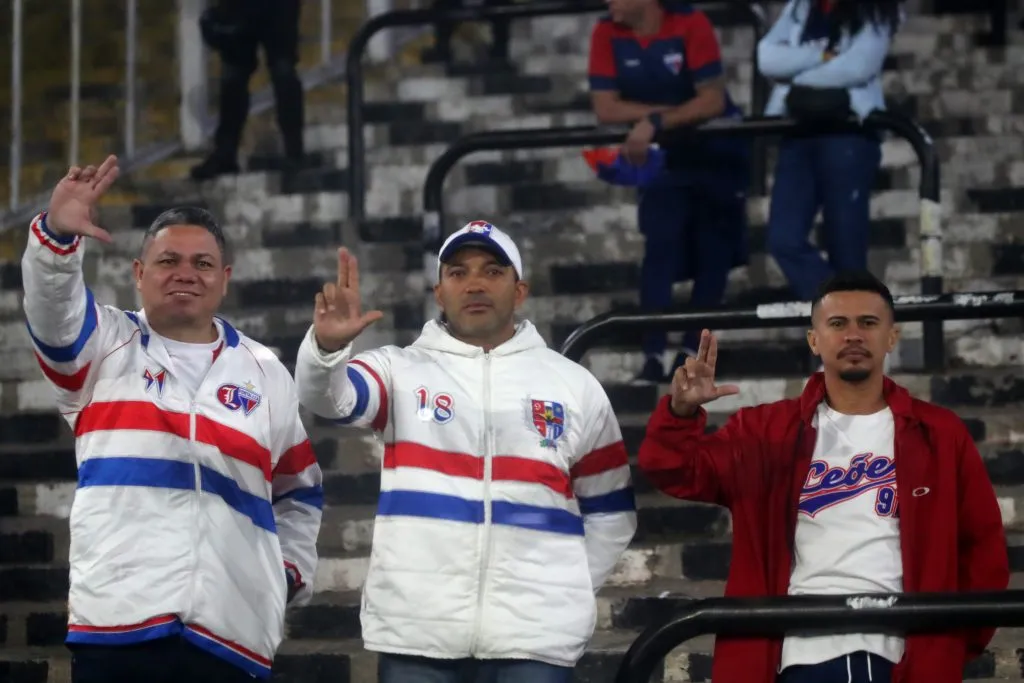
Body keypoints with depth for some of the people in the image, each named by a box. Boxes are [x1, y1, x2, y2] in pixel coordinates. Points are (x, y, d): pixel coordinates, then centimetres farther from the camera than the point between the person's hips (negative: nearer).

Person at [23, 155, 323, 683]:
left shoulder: (266, 375, 18)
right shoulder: (106, 349, 11)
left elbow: (299, 490, 28)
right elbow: (52, 307, -11)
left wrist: (290, 571, 15)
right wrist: (57, 233, -30)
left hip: (232, 632, 2)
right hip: (116, 622, -2)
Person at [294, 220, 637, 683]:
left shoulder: (573, 386, 11)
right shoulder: (401, 371, 6)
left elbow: (611, 512, 17)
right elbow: (327, 395, -14)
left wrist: (566, 593, 5)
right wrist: (328, 345, -35)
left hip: (533, 637, 1)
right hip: (416, 632, -1)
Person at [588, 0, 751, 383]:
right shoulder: (607, 34, -14)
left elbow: (713, 100, -26)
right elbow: (605, 108, -17)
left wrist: (657, 121, -34)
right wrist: (671, 112, -22)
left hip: (716, 150, -1)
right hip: (662, 156, 1)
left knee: (714, 250, 3)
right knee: (661, 247, -13)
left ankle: (692, 349, 14)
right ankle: (653, 356, -17)